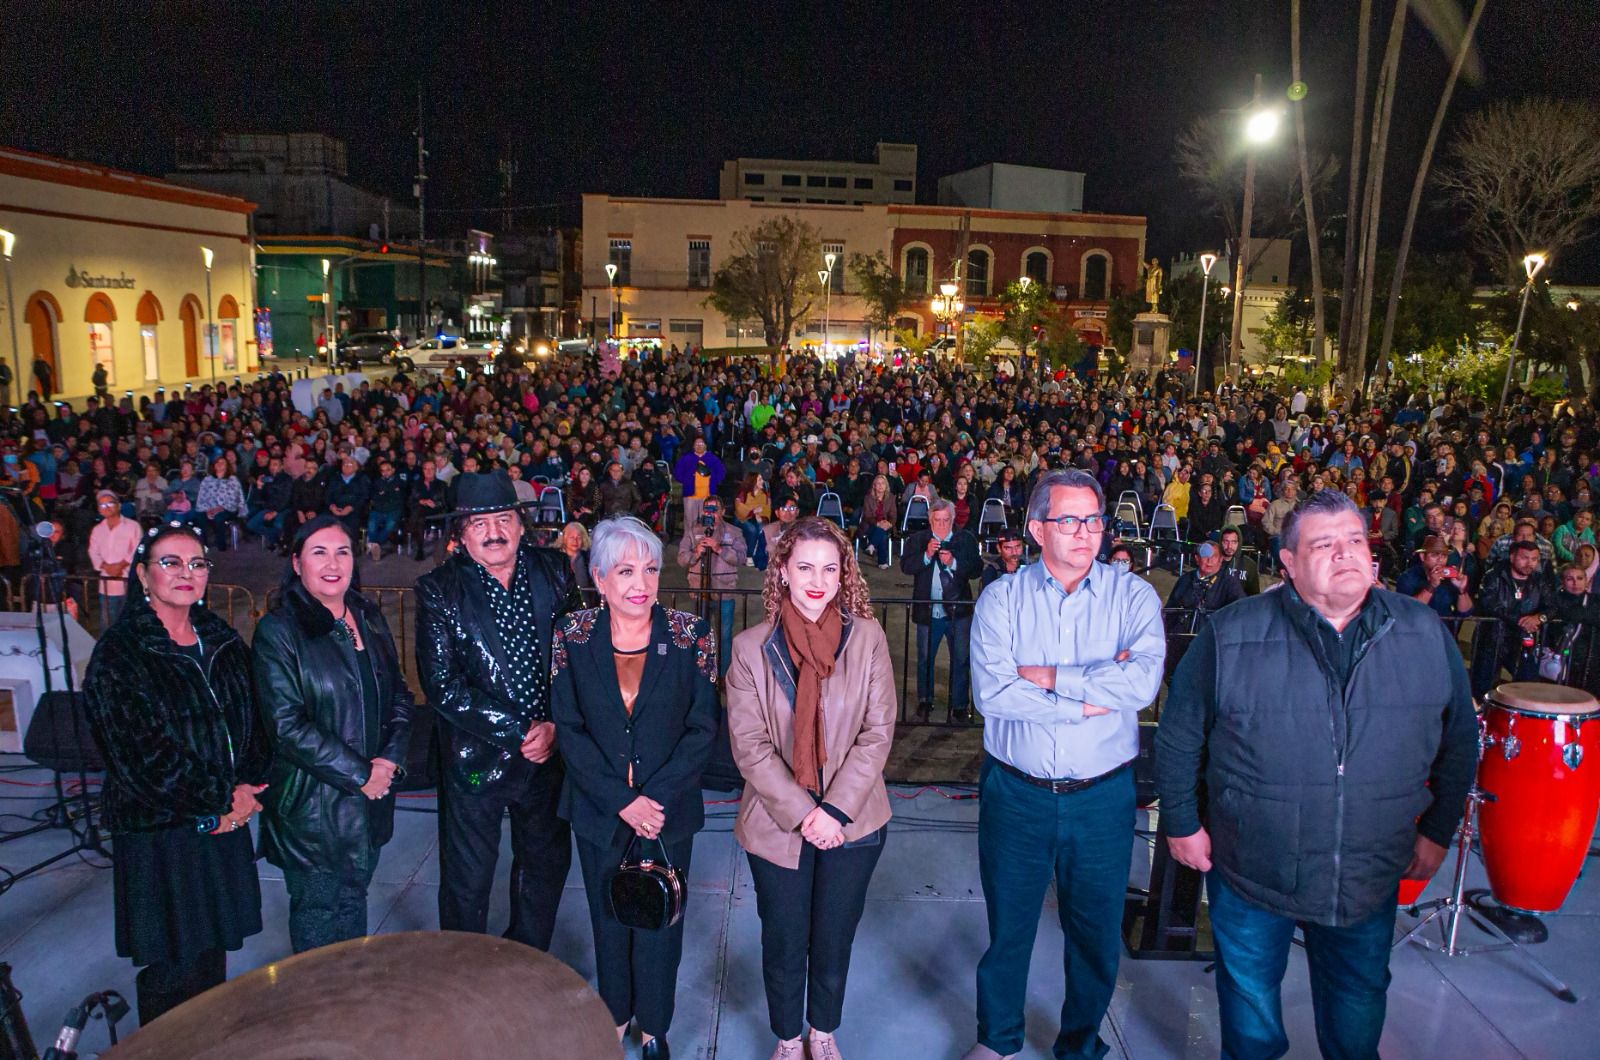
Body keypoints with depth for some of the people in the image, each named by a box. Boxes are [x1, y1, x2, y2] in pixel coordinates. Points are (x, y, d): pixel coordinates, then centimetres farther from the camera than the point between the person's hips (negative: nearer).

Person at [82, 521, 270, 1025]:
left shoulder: (222, 641, 8)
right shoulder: (118, 653, -11)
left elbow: (253, 720, 10)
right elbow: (138, 751, -16)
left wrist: (249, 784, -6)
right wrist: (218, 800, -13)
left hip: (225, 820, 5)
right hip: (159, 831, -5)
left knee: (213, 952, 14)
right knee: (172, 968, 4)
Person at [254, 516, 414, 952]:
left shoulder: (369, 618, 7)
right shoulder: (278, 630, -11)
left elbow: (399, 695, 12)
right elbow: (287, 724, -16)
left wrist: (390, 758, -4)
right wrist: (359, 774, -15)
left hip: (369, 798, 5)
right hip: (310, 802, -5)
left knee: (353, 902, 17)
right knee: (318, 913, 8)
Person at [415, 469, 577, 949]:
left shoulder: (552, 571, -2)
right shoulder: (439, 589, -10)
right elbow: (443, 685, -15)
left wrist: (554, 726, -10)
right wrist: (519, 731, -17)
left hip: (548, 749, 3)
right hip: (475, 760, -3)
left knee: (547, 862, 20)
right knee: (467, 880, 12)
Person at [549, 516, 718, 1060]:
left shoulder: (690, 634, -8)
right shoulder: (574, 635, -6)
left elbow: (702, 726, -8)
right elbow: (567, 728, -7)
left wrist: (657, 797, -17)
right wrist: (622, 800, -15)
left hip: (669, 810, -1)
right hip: (599, 811, 1)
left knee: (659, 923, 11)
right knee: (609, 918, 16)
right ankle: (615, 1015, 41)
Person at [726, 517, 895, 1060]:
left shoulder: (867, 637, -7)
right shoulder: (751, 647, -7)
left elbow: (877, 733, -8)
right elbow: (749, 745, -9)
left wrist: (835, 809, -15)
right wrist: (802, 813, -15)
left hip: (852, 822, 1)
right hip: (777, 825, 0)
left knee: (835, 939, 16)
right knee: (784, 943, 14)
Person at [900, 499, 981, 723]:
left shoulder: (966, 540, 1)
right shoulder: (918, 540, 3)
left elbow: (977, 569, -8)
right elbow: (905, 566, -8)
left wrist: (953, 562, -21)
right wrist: (926, 555, -22)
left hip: (958, 611, -1)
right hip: (927, 612, 1)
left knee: (960, 660, 5)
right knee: (925, 659, 12)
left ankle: (960, 706, 15)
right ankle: (924, 702, 27)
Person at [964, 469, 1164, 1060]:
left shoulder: (1133, 597, -4)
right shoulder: (1002, 599, -4)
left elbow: (1143, 682, -21)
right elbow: (991, 693, -18)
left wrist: (1045, 676, -16)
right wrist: (1093, 695, -18)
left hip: (1102, 795, 0)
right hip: (1015, 791, 0)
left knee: (1097, 933, 15)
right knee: (1007, 925, 16)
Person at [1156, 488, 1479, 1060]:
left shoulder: (1428, 636, -4)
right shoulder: (1230, 635, -13)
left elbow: (1458, 743, 9)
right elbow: (1180, 737, -4)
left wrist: (1438, 830, 10)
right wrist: (1182, 822, -1)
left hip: (1371, 879, 2)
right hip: (1250, 873, -2)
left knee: (1358, 1012, 22)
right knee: (1250, 1003, 17)